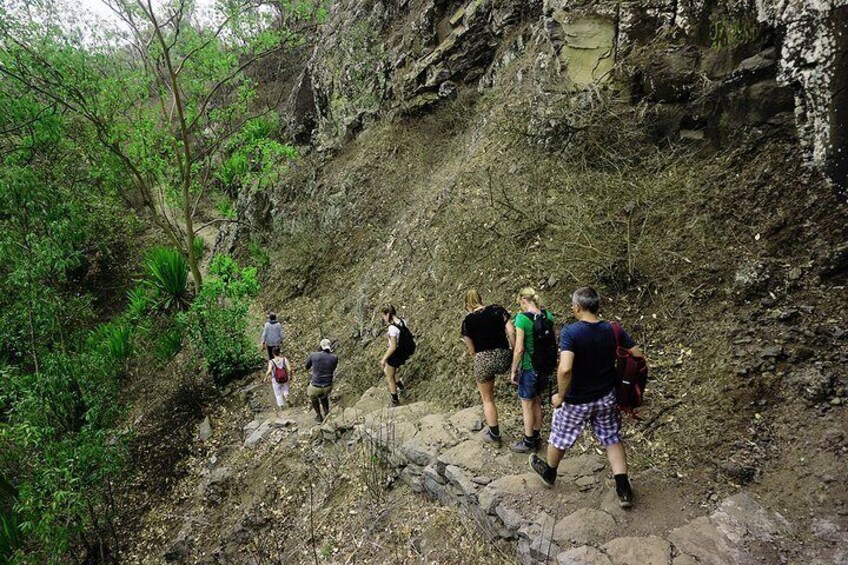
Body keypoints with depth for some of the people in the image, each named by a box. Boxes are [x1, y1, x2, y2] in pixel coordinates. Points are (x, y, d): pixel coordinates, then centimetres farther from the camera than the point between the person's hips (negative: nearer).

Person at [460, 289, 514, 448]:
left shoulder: (467, 321, -1)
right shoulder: (497, 309, 1)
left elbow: (471, 350, 3)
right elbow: (511, 332, -6)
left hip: (483, 360, -2)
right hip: (504, 357, 2)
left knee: (487, 399, 16)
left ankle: (494, 436, 24)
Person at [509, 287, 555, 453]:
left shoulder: (522, 318, -20)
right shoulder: (547, 315, -1)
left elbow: (519, 349, -19)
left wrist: (513, 370, -8)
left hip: (529, 368, -7)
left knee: (527, 405, 10)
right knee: (537, 402, 22)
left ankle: (528, 442, 22)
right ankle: (537, 437, 35)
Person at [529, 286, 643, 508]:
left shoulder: (570, 331, -26)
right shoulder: (613, 330, -10)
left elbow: (565, 369, -36)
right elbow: (638, 357, -4)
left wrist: (560, 396, -21)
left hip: (576, 400, -4)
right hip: (607, 398, 4)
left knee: (560, 437, 21)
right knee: (612, 439, 22)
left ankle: (549, 473, 45)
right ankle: (624, 490, 21)